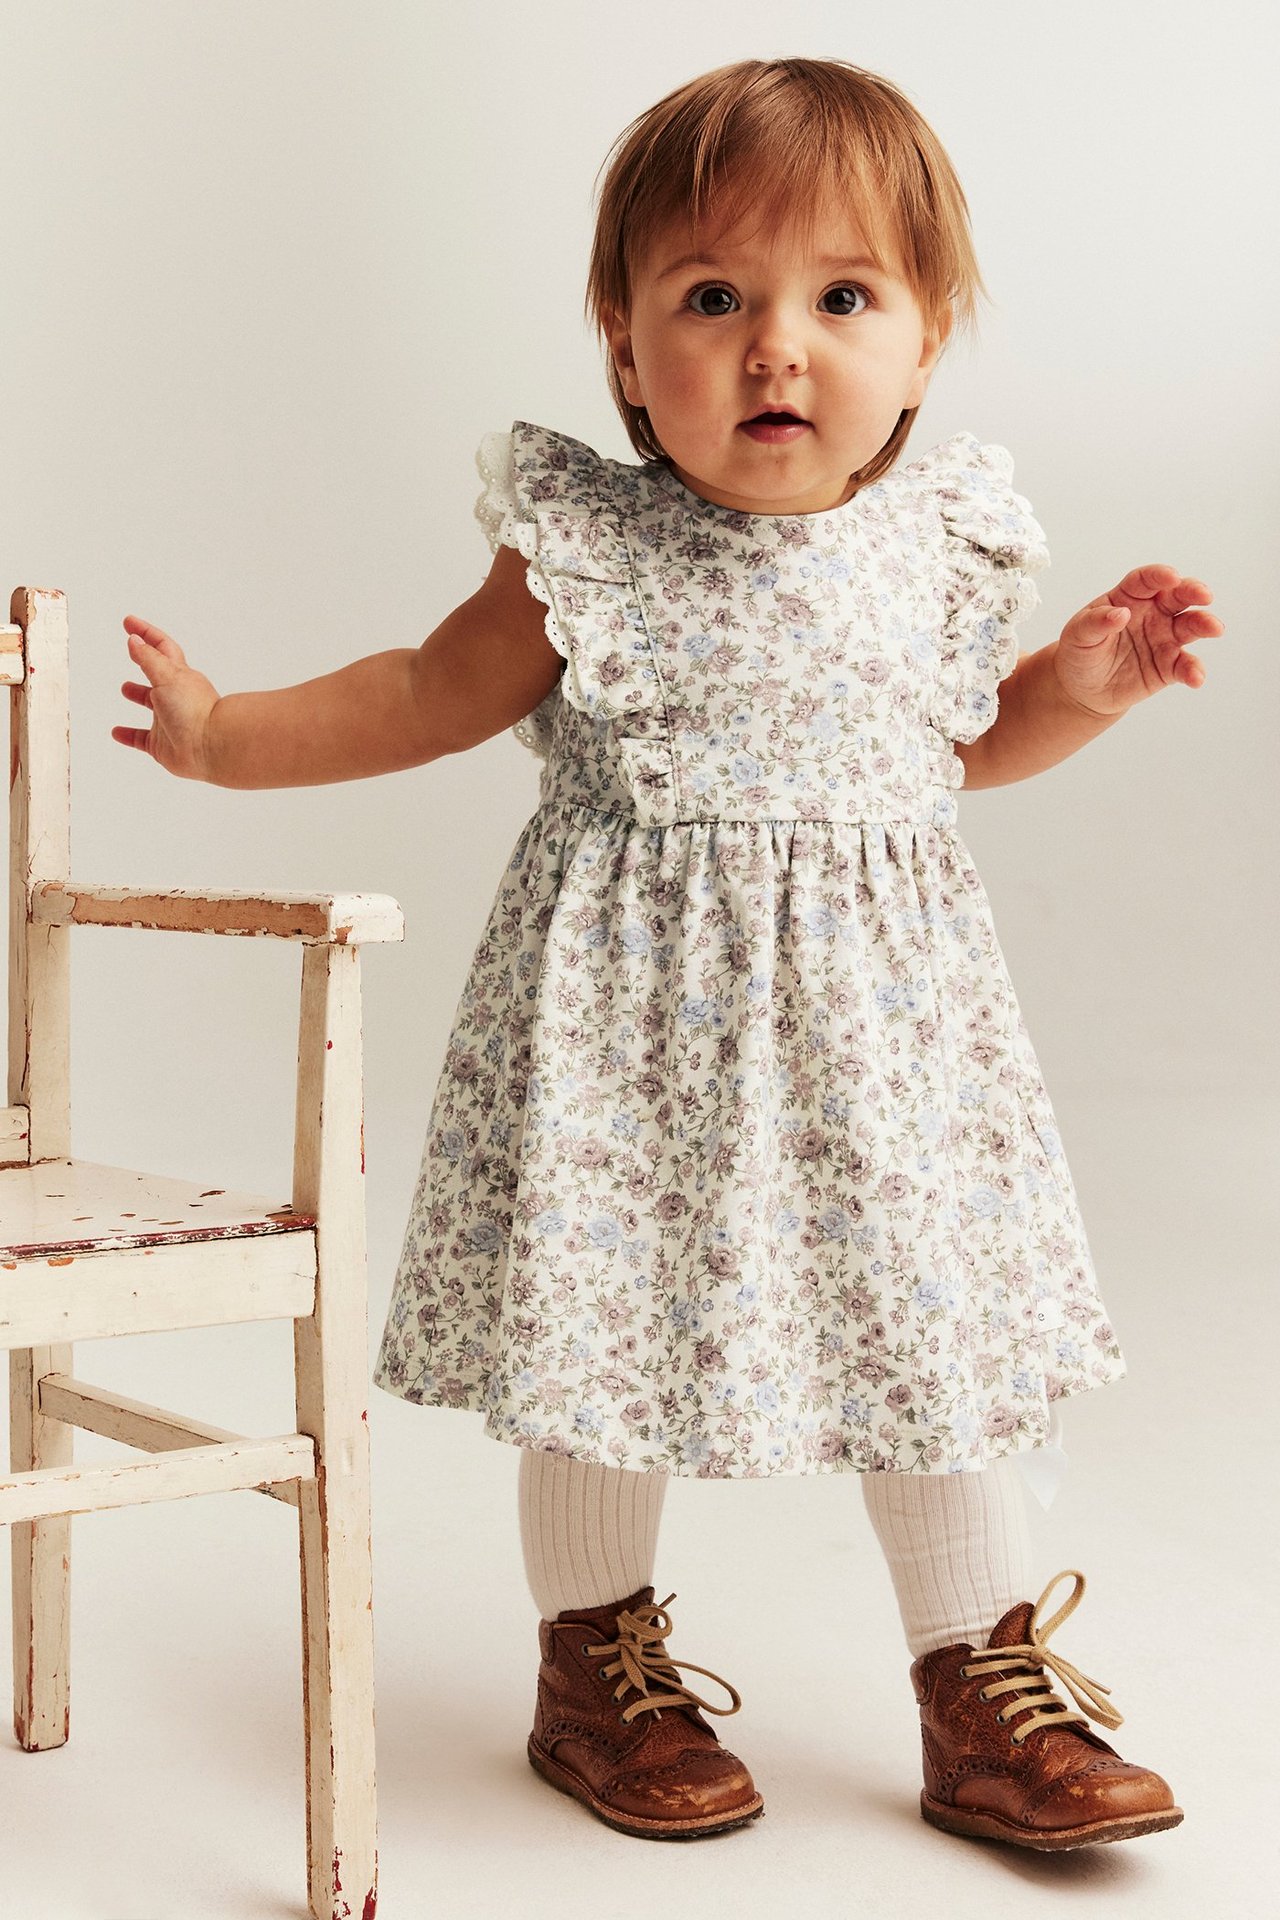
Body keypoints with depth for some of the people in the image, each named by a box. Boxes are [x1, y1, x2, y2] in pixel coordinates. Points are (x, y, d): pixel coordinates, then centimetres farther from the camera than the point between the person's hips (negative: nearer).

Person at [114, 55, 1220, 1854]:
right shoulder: (588, 553, -10)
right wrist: (225, 732, 1)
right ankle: (599, 1666, 30)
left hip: (879, 1020, 3)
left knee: (936, 1321, 8)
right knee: (603, 1312, 6)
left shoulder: (941, 545, 0)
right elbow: (431, 694, 4)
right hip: (634, 1017, -3)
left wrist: (1079, 683, 0)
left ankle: (989, 1698, 25)